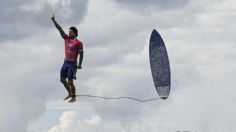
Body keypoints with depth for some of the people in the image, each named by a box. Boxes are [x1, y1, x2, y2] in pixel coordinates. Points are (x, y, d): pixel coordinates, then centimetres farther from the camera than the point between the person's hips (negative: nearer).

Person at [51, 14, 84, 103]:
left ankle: (73, 98, 6)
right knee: (62, 80, 12)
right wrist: (54, 21, -3)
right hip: (66, 62, 7)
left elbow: (81, 54, -10)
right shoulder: (66, 38, 5)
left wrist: (79, 64, -16)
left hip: (72, 64, -7)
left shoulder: (78, 43, -11)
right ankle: (70, 94, 29)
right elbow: (60, 29, 2)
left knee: (70, 81, -7)